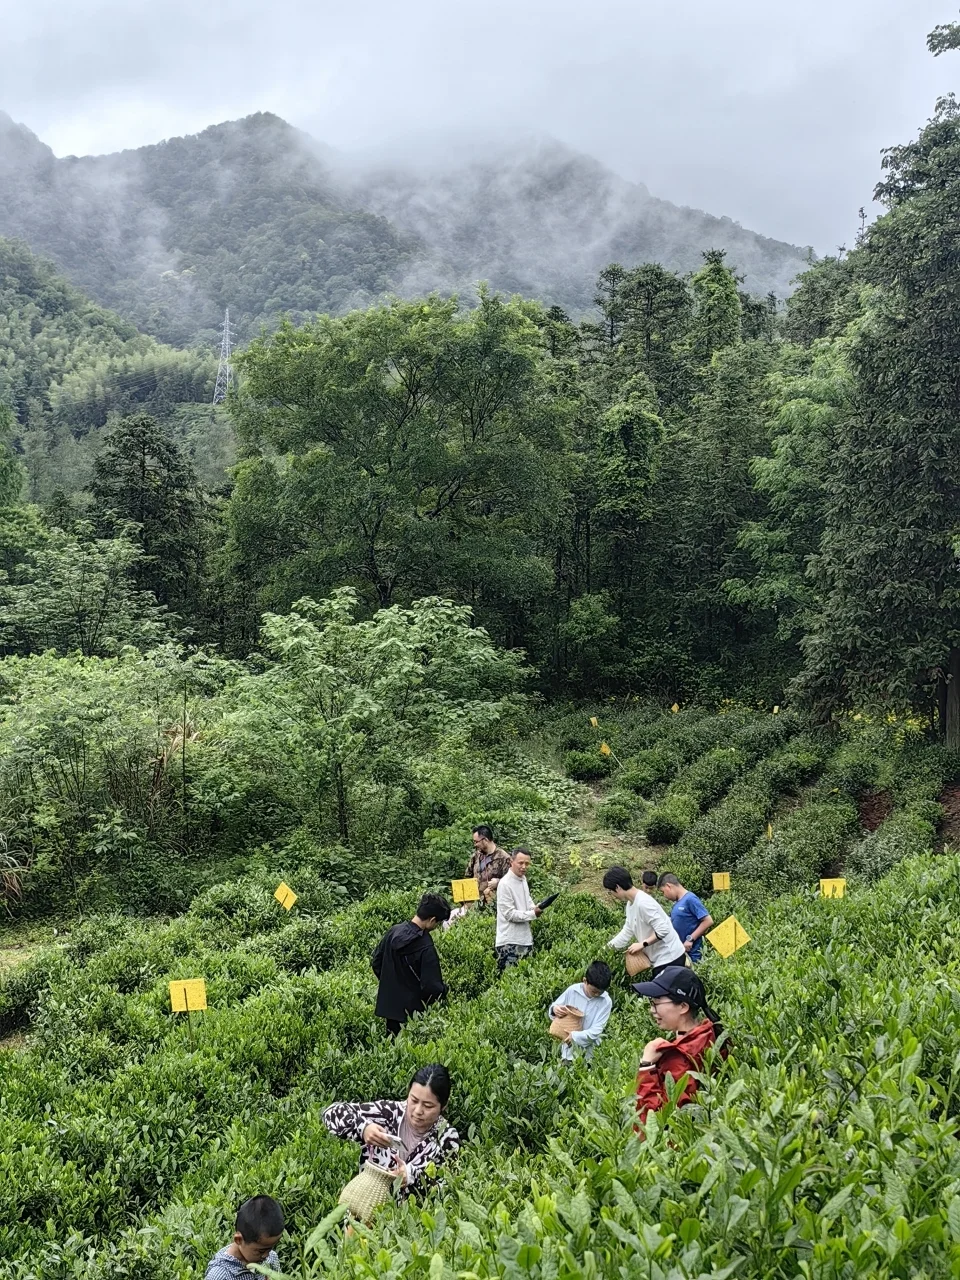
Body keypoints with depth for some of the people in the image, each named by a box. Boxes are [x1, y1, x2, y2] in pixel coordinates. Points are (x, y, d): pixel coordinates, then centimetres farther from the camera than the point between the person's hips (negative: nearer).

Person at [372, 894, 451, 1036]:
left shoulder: (394, 931, -3)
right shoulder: (426, 947, -25)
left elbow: (376, 962, 8)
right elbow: (431, 987, -24)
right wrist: (444, 989, -3)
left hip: (389, 1006, 7)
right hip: (412, 1013, -7)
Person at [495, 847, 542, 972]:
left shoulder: (523, 879, 8)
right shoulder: (505, 884, -18)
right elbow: (510, 914, -18)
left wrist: (534, 908, 2)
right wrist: (533, 914, -16)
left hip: (525, 937, 8)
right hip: (510, 942, -8)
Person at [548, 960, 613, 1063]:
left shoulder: (606, 1002, -13)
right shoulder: (572, 991, -9)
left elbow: (596, 1031, -15)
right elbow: (554, 1007, 3)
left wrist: (575, 1036, -27)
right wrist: (554, 1009, -20)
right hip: (568, 1048, 2)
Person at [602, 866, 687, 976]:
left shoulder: (643, 903, -23)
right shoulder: (630, 904, 9)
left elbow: (663, 930, -26)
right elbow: (626, 933, 16)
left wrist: (642, 944, -21)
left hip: (669, 958, -10)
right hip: (659, 959, 10)